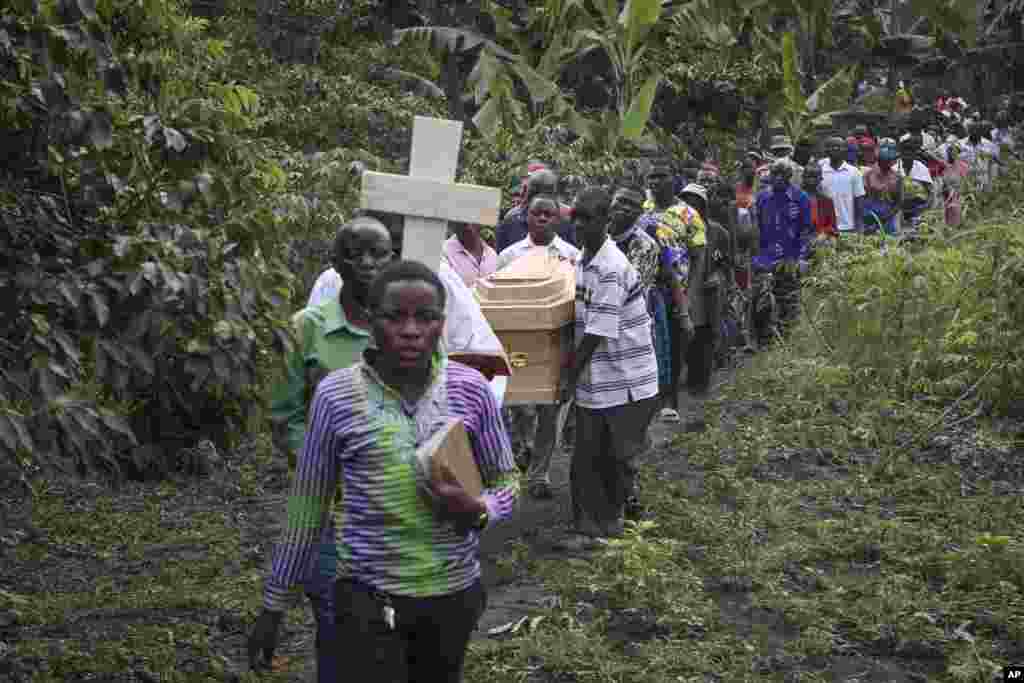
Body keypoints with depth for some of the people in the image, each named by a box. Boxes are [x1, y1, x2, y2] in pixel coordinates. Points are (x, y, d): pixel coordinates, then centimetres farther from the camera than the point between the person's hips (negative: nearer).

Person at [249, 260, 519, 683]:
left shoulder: (471, 390, -6)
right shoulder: (336, 395, -10)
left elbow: (505, 483, 6)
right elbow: (306, 508, -1)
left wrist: (476, 511, -17)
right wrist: (274, 605, 4)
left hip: (454, 594, 3)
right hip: (369, 599, -2)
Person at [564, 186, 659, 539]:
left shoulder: (612, 268, -21)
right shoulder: (582, 262, 6)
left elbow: (599, 332, -20)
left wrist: (572, 375, -15)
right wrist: (574, 370, 9)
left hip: (627, 381, -7)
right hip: (594, 379, 7)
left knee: (619, 455, 7)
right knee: (587, 454, 11)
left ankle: (614, 511, 24)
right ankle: (589, 518, 26)